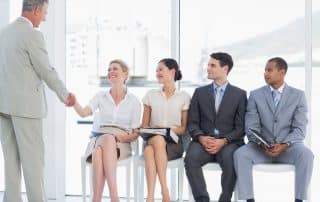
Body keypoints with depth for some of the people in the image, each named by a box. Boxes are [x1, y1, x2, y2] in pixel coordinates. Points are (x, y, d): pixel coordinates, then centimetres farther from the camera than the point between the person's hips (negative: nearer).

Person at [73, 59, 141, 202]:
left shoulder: (134, 101, 7)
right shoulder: (100, 96, 12)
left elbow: (135, 134, 6)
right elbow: (83, 113, -6)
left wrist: (124, 137, -15)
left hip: (121, 144, -1)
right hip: (99, 139, 1)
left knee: (103, 147, -39)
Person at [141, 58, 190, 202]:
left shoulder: (184, 97, 9)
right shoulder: (151, 95, 16)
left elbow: (184, 128, 8)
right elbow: (144, 124, 17)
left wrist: (168, 130, -11)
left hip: (173, 142, -1)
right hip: (152, 139, 2)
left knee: (153, 146, -37)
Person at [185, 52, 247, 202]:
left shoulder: (239, 94, 9)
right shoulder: (199, 92, 15)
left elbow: (240, 127, 3)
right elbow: (192, 123, 10)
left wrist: (223, 141, -14)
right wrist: (201, 138, -11)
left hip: (229, 143, -2)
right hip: (203, 141, 2)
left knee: (230, 160, -35)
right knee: (191, 158, -31)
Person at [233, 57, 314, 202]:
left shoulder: (298, 95, 2)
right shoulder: (255, 95, 5)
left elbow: (299, 129, -6)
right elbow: (251, 127, -3)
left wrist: (284, 145, -24)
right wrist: (262, 144, -23)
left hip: (289, 146, -1)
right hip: (261, 146, 1)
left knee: (306, 154, -33)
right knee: (240, 154, -29)